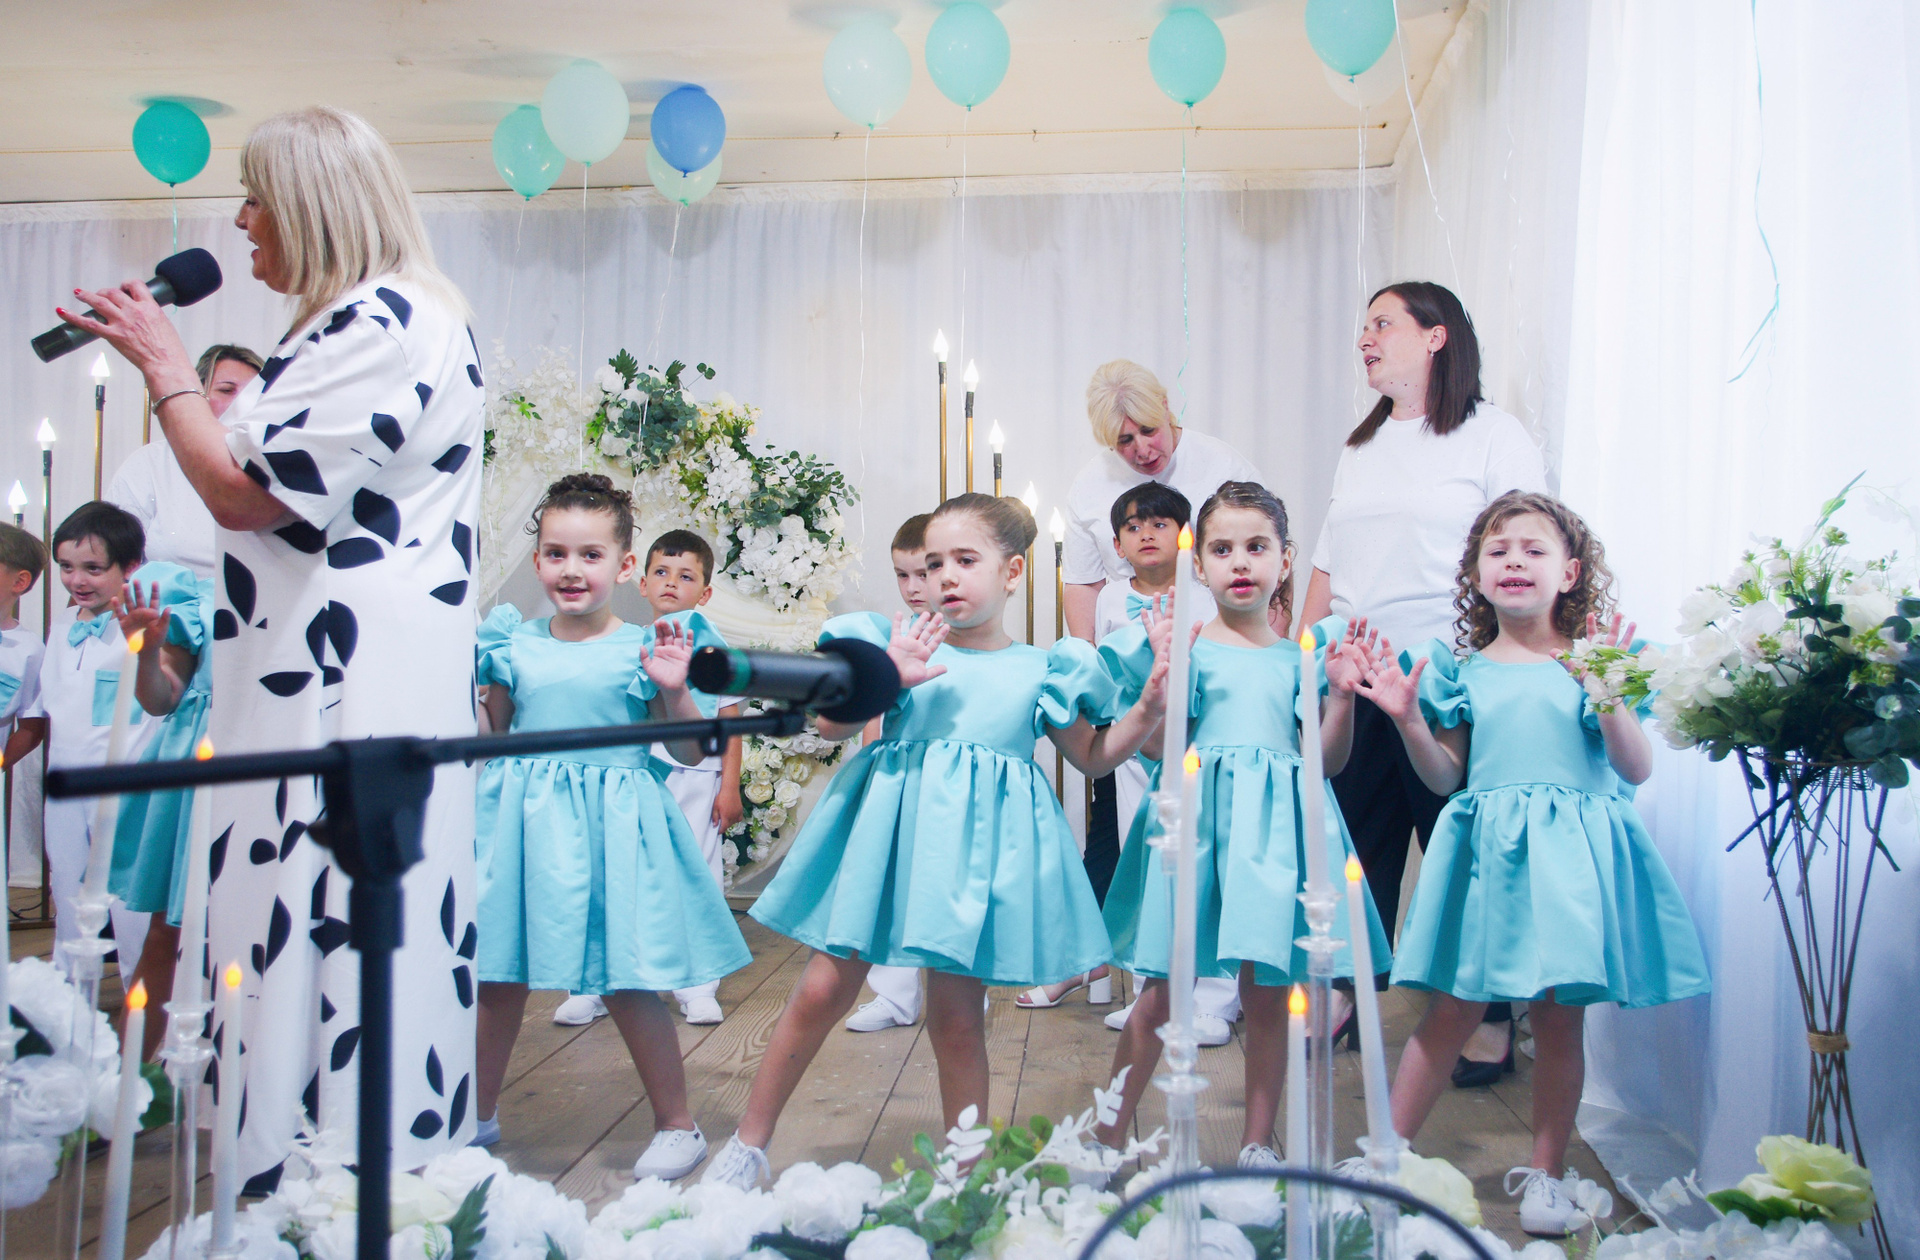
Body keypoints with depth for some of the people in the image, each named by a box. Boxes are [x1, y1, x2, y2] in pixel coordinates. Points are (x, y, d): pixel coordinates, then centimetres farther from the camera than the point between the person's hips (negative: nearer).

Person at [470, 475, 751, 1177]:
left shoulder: (641, 649, -5)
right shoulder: (513, 646, 5)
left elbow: (690, 752, -3)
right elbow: (492, 737, 17)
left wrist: (675, 689, -17)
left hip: (614, 824, -4)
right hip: (526, 823, 4)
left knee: (625, 984, -1)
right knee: (496, 975, 12)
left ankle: (676, 1125, 18)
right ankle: (478, 1115, 34)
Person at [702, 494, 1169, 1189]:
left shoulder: (1040, 670, 8)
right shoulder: (900, 643, 4)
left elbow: (1092, 756, 16)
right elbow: (831, 724, -2)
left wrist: (1149, 707, 1)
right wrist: (885, 676, -18)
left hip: (981, 837, 0)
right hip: (889, 824, 0)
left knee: (956, 1014, 2)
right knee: (823, 989, 3)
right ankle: (748, 1143, 19)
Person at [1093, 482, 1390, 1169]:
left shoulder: (1303, 654, 9)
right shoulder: (1184, 646, 2)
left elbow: (1329, 757, 9)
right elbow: (1163, 751, -5)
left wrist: (1343, 693, -4)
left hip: (1277, 826, 2)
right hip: (1197, 820, -2)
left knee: (1268, 994, 7)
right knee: (1160, 994, 0)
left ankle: (1257, 1142, 22)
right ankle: (1108, 1135, 14)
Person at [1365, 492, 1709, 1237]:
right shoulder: (1462, 670, 6)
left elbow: (1637, 770, -2)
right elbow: (1445, 776, 7)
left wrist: (1609, 699, -16)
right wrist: (1407, 719, -7)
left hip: (1571, 850, 0)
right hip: (1487, 846, 1)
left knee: (1560, 1014, 5)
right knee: (1452, 1009, 2)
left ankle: (1543, 1173, 20)